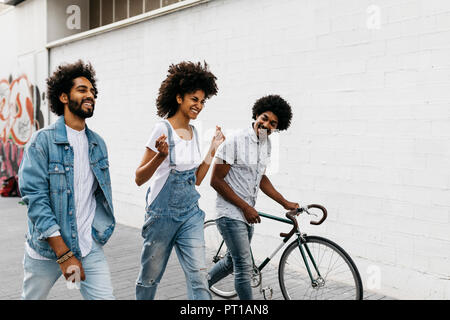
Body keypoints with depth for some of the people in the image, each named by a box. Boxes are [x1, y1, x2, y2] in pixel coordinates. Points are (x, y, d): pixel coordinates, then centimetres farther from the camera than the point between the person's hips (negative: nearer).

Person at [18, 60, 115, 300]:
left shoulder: (97, 143, 7)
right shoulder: (43, 141, -10)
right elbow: (35, 198, -17)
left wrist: (99, 231, 7)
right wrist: (64, 254, -20)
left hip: (90, 247, 3)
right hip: (47, 248, -3)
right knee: (32, 297, 16)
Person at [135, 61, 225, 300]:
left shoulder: (193, 132, 8)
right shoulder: (163, 129, -12)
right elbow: (139, 178, -11)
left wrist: (213, 148, 8)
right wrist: (161, 156, -28)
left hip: (190, 213, 5)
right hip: (163, 213, -5)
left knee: (199, 276, -3)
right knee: (150, 276, 12)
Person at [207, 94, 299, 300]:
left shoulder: (267, 144, 7)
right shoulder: (236, 141, -18)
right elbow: (216, 180, -17)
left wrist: (285, 203, 12)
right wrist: (245, 207, -17)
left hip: (248, 213, 9)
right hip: (231, 213, -8)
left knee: (233, 261, 21)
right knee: (245, 267, -6)